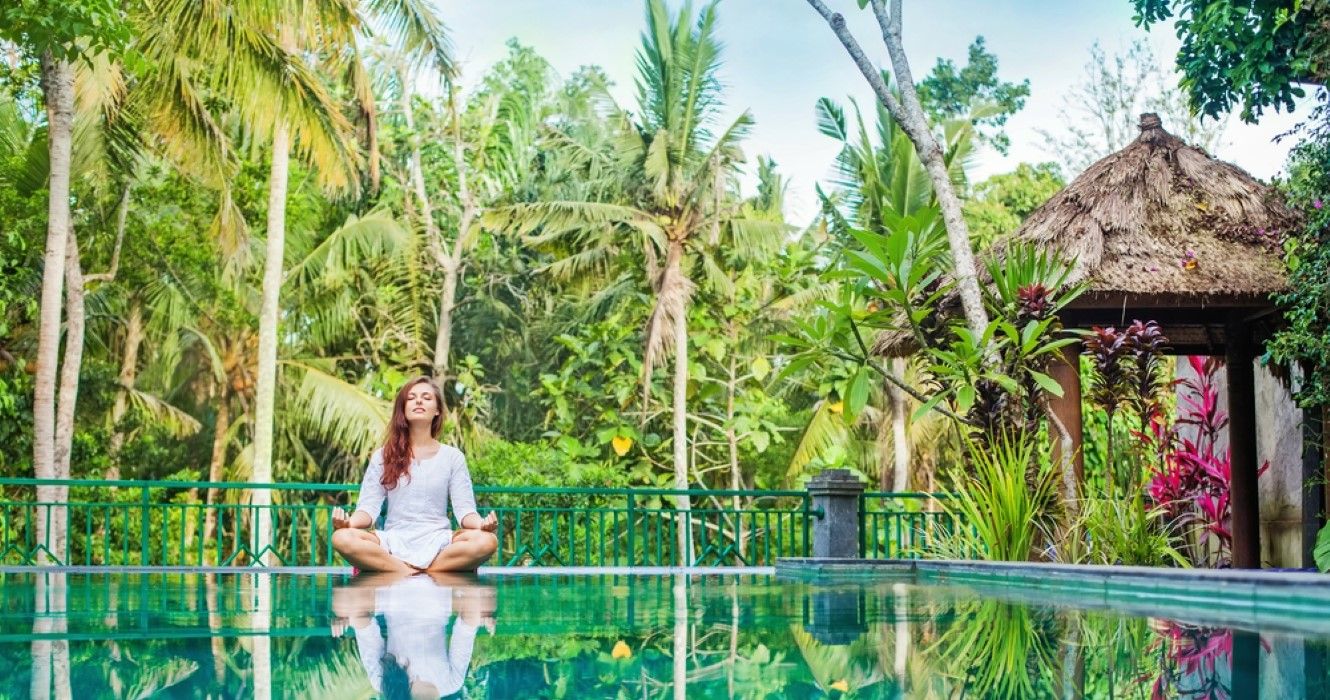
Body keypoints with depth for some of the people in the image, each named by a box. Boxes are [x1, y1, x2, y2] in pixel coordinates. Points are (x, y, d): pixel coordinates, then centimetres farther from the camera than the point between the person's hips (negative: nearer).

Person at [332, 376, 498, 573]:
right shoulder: (383, 456, 11)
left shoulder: (452, 457, 10)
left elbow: (464, 509, 2)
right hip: (394, 542, 0)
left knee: (486, 541, -32)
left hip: (437, 543, 1)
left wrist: (481, 524, -22)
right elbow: (369, 506, 3)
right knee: (342, 538, -31)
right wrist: (349, 521, -22)